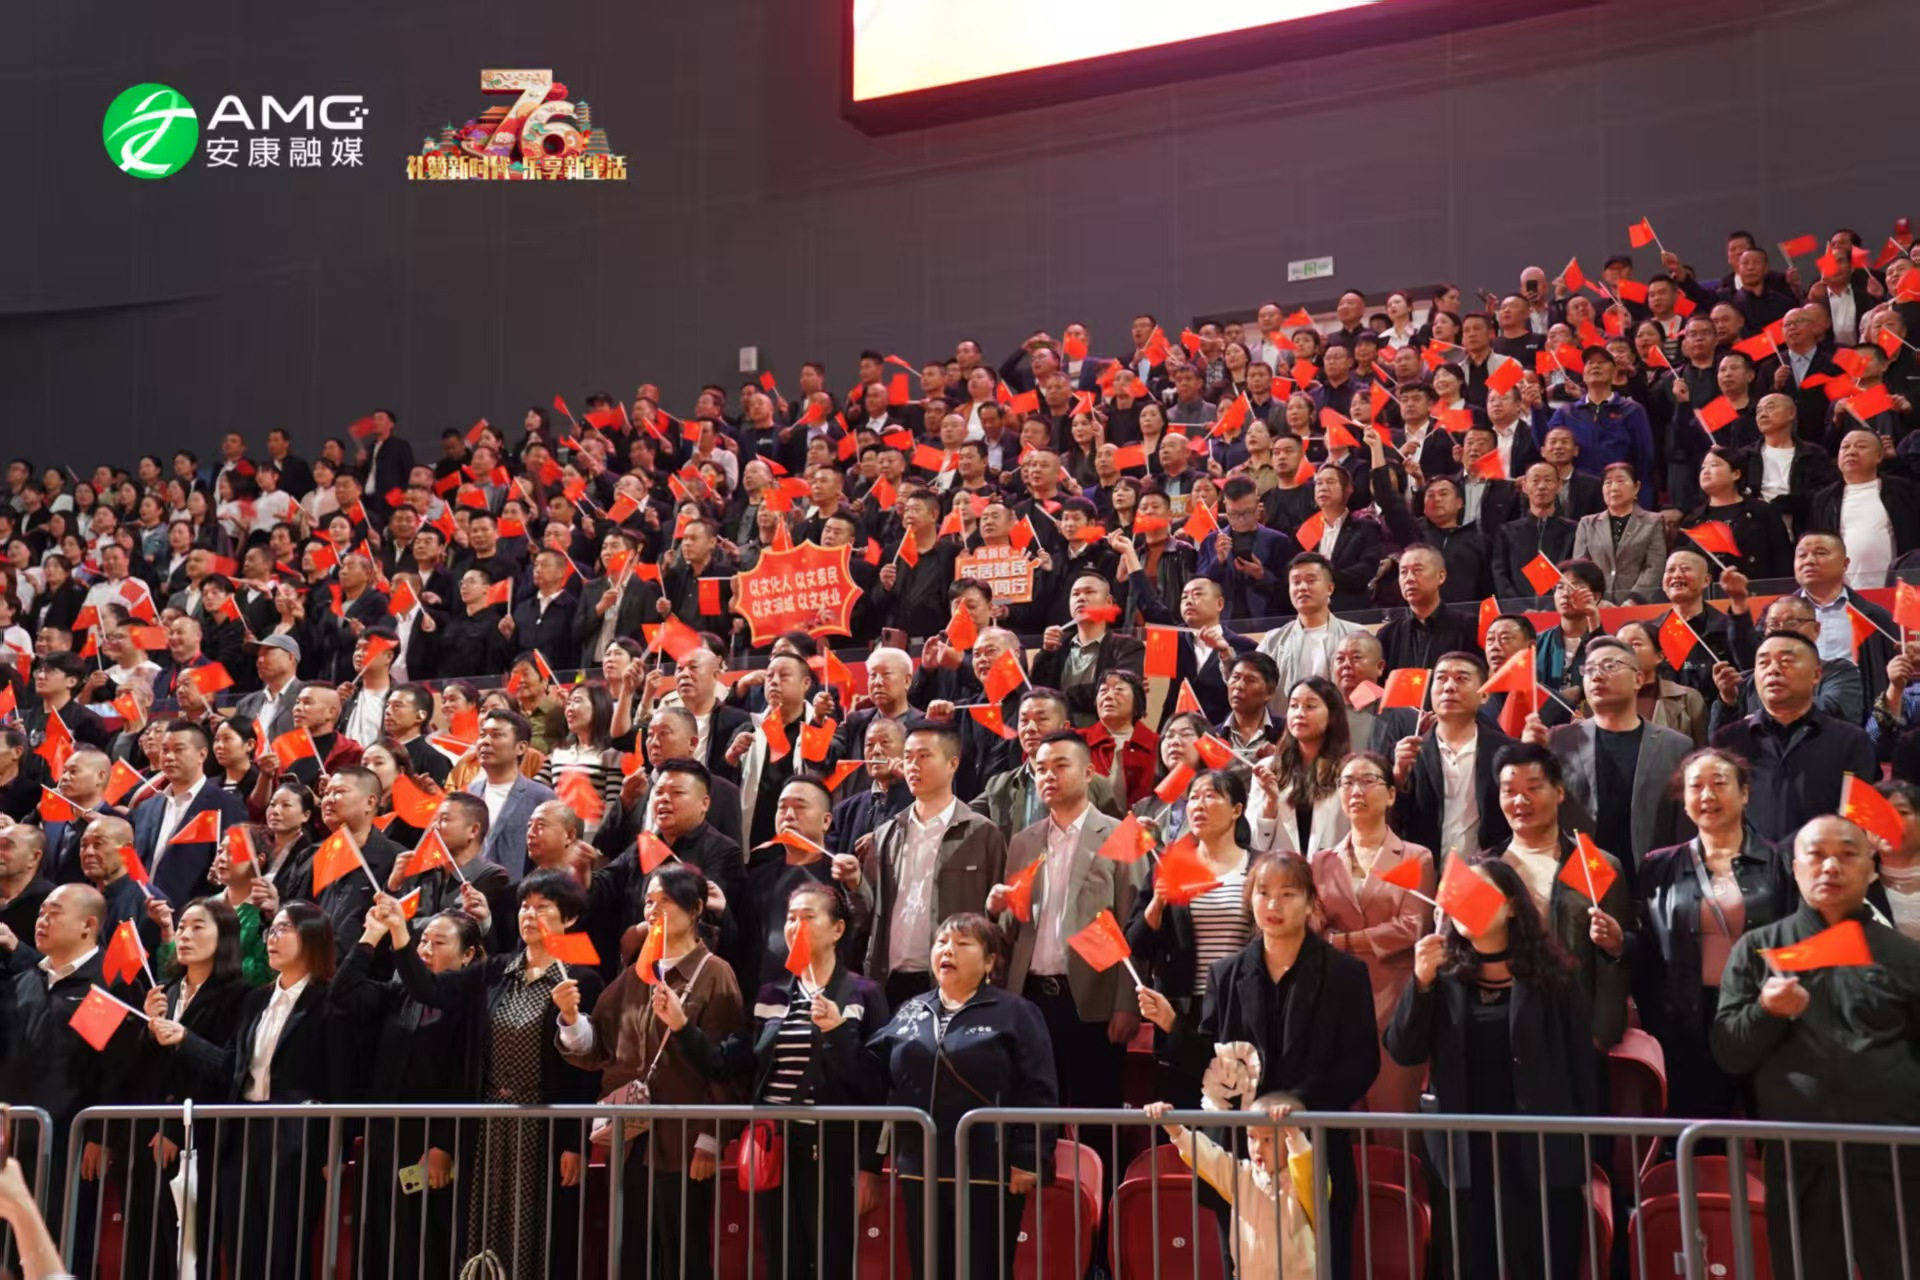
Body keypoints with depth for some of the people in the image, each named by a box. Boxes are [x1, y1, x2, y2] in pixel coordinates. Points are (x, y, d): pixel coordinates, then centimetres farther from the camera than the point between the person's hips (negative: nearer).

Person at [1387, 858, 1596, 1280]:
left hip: (1541, 1151, -2)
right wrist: (1421, 981, -17)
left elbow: (1581, 1066, -1)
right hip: (1467, 1155, 2)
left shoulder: (1550, 974, -2)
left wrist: (1590, 1158, -3)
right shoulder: (1444, 976, 3)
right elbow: (1404, 1053, -5)